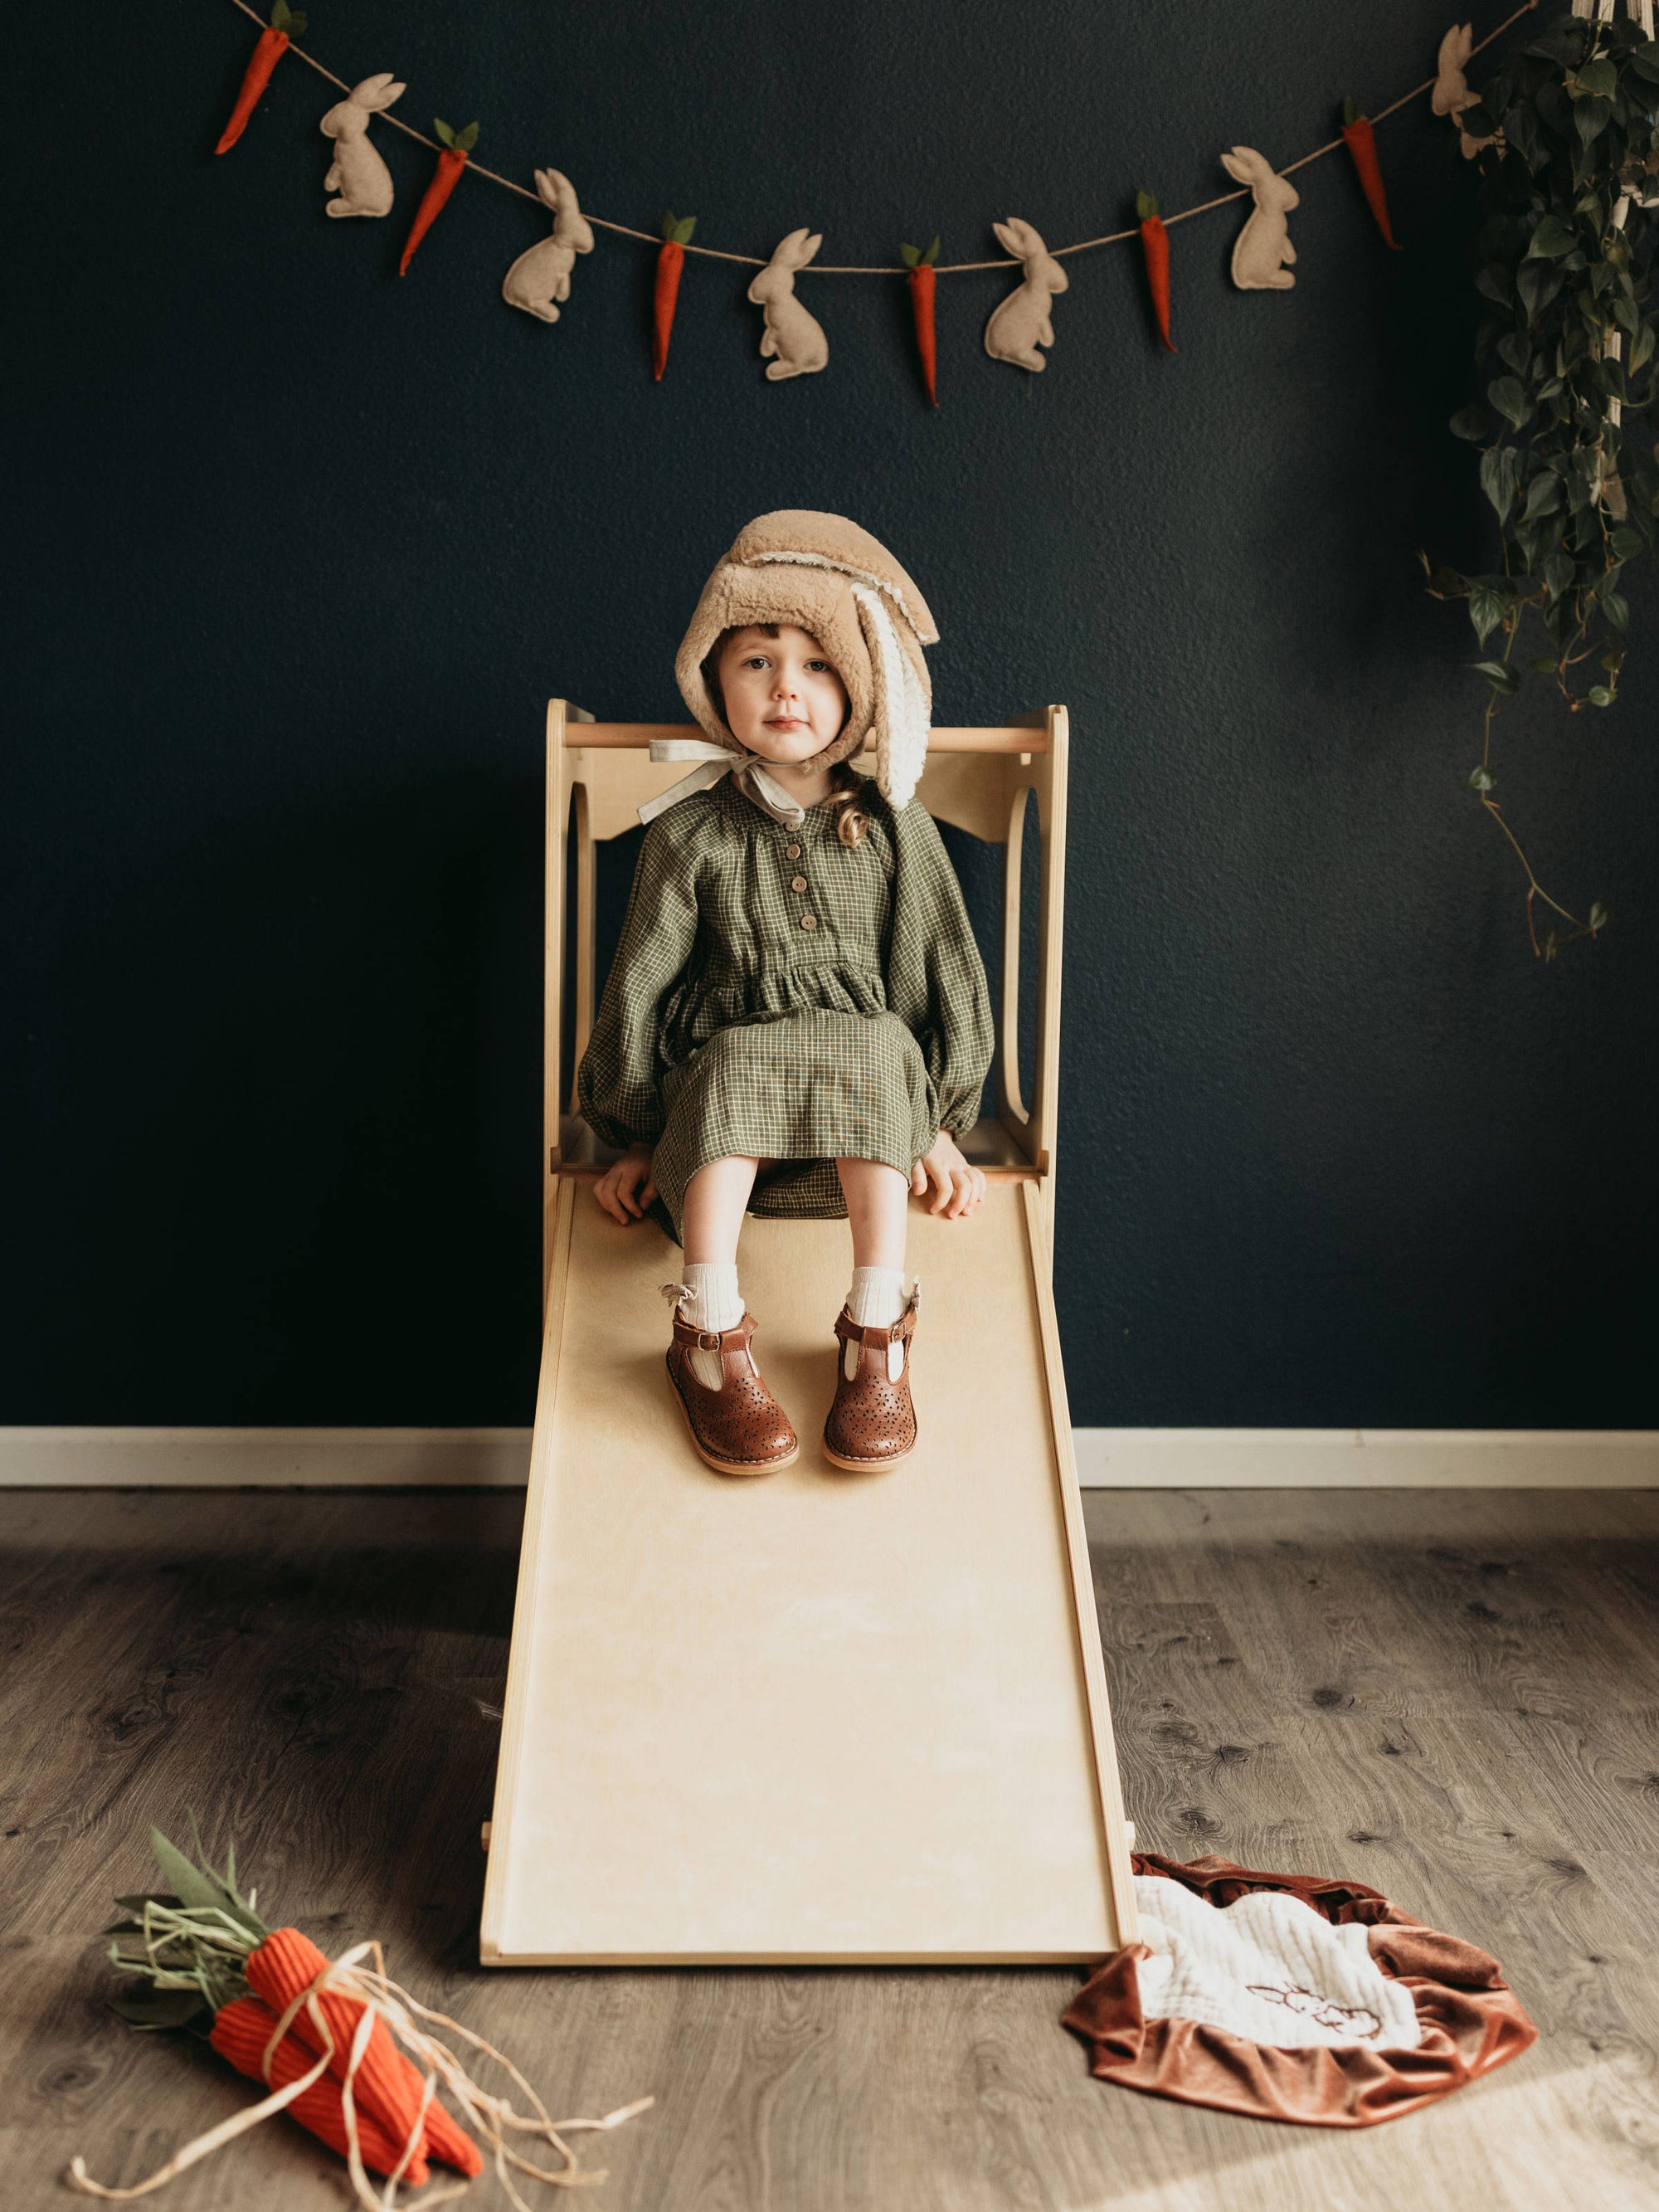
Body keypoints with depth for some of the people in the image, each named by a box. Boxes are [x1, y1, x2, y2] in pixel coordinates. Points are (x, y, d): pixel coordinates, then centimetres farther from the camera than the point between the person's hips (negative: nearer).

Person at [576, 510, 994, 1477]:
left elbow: (939, 969, 7)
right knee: (733, 1068, -35)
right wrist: (634, 1138, 3)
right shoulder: (691, 833, 0)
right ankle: (712, 1340, -30)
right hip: (732, 1058, 0)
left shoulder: (893, 827, 3)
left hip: (864, 1051, 1)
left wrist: (942, 1123, 3)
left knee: (878, 1054, -34)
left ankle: (878, 1341, -30)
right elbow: (643, 981, 4)